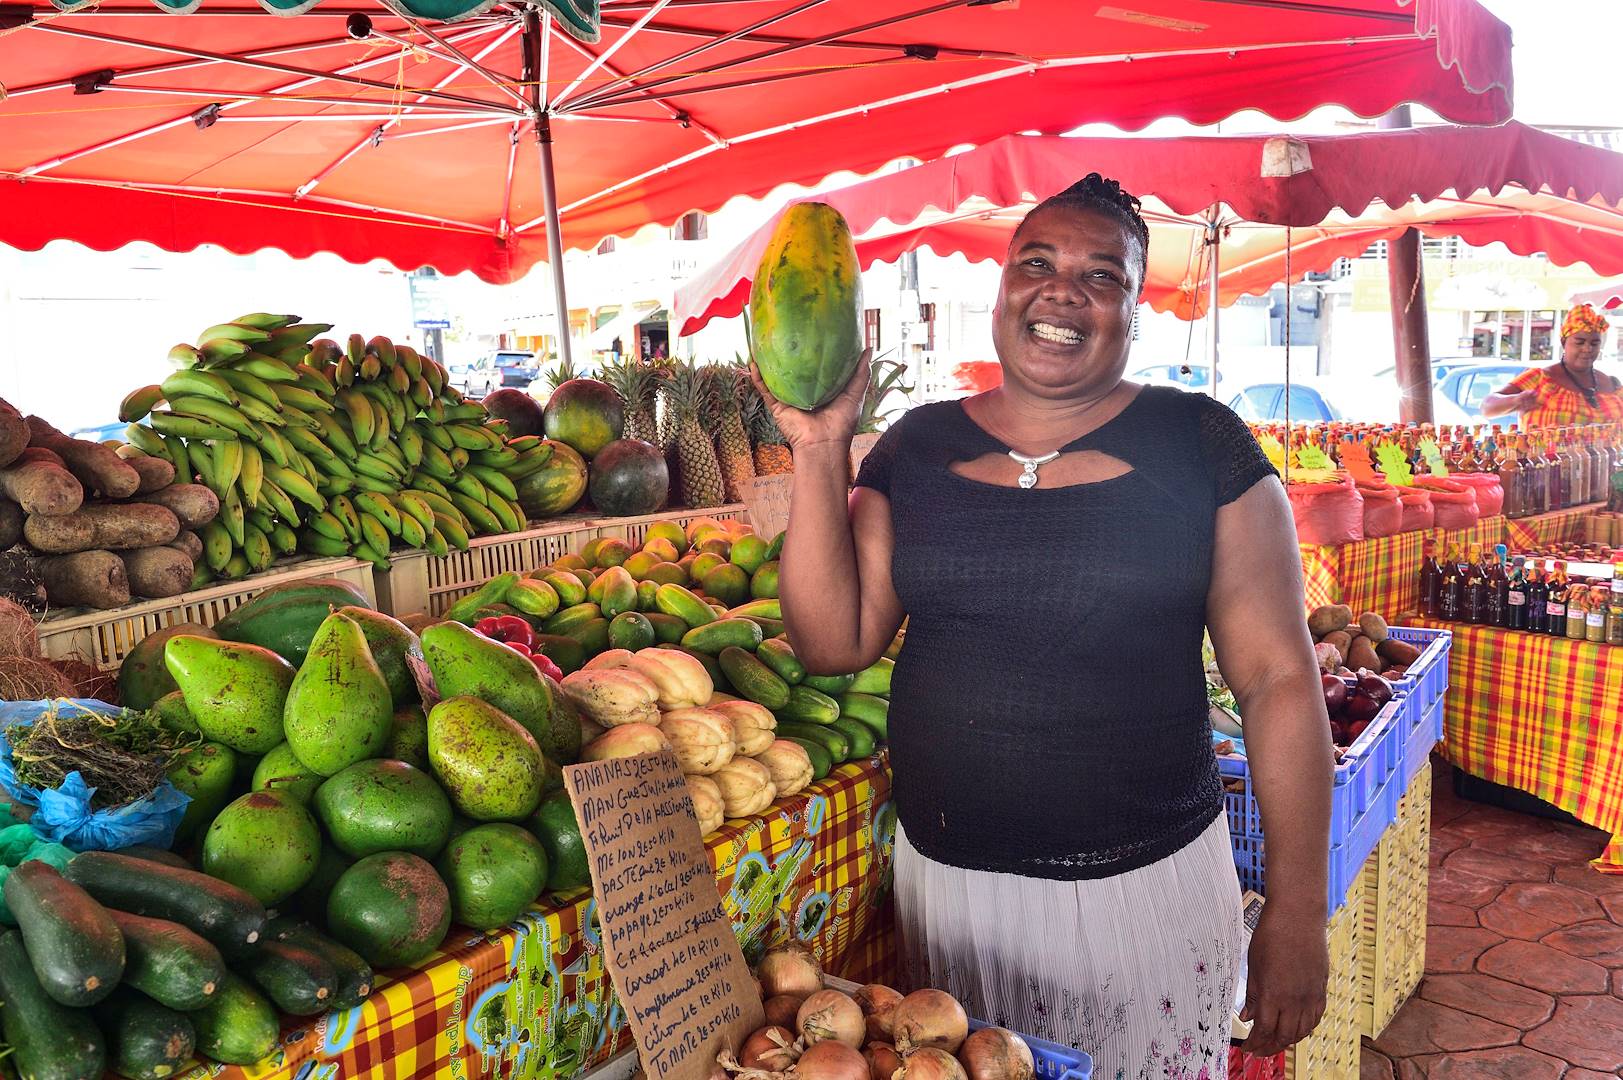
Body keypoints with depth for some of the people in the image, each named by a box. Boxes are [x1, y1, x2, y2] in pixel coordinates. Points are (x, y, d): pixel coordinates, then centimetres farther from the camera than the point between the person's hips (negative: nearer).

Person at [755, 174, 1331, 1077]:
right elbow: (835, 642, -3)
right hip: (946, 885, 3)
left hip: (1145, 890, -2)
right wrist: (822, 451, -10)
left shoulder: (1200, 445, -6)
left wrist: (1297, 915, -6)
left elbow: (1280, 680, -5)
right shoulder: (918, 447, 1)